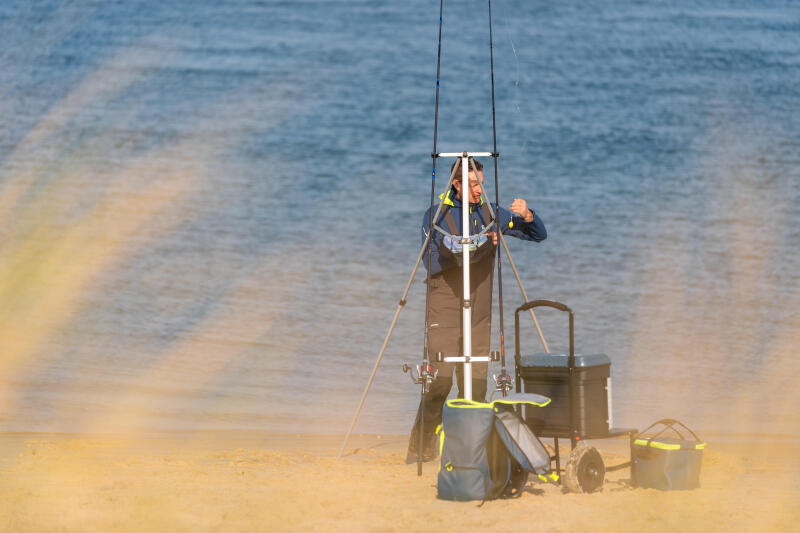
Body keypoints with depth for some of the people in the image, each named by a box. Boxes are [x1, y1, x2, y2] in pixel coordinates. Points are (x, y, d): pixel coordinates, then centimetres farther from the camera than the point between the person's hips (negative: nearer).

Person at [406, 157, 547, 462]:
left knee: (475, 382, 0)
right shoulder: (435, 217, -2)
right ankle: (421, 447, -5)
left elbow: (539, 235, 10)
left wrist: (527, 216, -12)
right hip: (444, 314, -4)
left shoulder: (490, 214, 9)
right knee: (440, 379, -12)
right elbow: (433, 263, -14)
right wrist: (479, 244, -20)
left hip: (479, 316, 4)